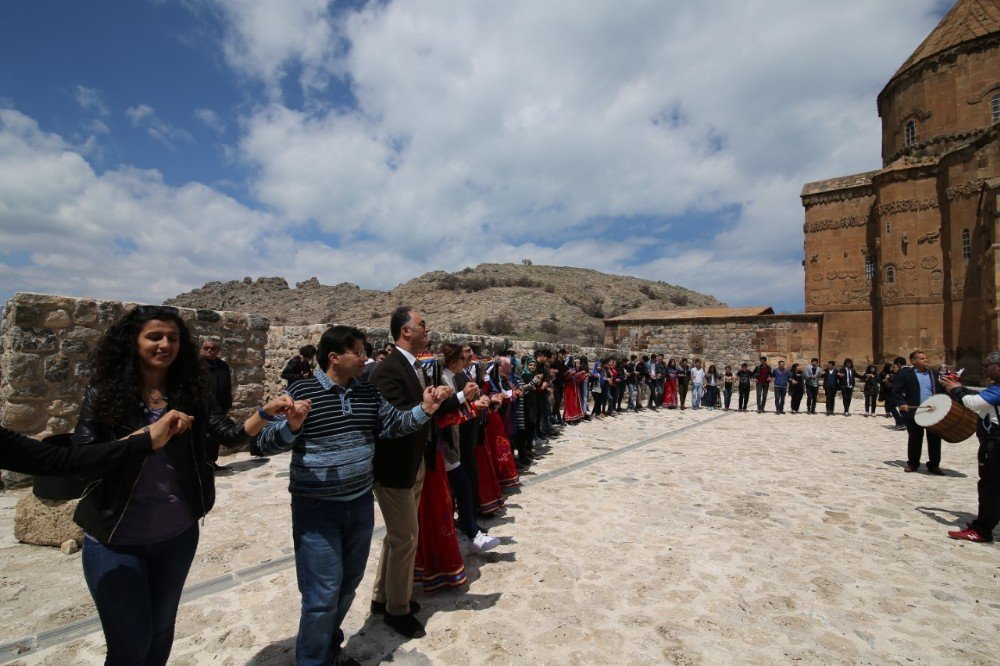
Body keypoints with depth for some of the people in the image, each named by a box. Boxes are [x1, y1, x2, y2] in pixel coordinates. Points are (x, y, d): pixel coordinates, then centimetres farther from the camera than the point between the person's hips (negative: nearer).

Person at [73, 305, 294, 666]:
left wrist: (266, 411, -31)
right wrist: (151, 433, -27)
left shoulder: (191, 393, -3)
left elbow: (232, 433, -13)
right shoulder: (102, 394, -9)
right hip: (114, 540, -3)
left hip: (178, 535, 3)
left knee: (161, 630, 21)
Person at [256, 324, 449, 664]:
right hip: (316, 509, -6)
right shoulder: (300, 391, -14)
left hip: (360, 504, 6)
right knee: (322, 596, 0)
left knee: (348, 586, 21)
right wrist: (291, 426, -36)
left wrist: (423, 410, -13)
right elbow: (266, 443, -16)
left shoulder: (368, 392, 2)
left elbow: (393, 424, 2)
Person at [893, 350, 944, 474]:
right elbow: (896, 391, -3)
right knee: (914, 438, 6)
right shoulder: (905, 373, -2)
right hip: (914, 412, -4)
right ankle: (912, 463, 19)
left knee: (935, 438, 6)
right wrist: (902, 403, -16)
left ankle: (934, 465, 19)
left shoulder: (933, 374, 11)